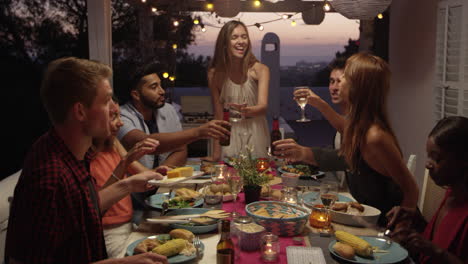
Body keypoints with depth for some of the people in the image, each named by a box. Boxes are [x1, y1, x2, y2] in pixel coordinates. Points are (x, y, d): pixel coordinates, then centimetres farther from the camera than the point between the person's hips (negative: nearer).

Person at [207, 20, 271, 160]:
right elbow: (218, 115, -2)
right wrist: (216, 153, -1)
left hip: (256, 132, 0)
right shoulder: (215, 74, -7)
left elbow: (263, 106, -20)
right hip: (229, 134, 1)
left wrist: (247, 111, -43)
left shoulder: (260, 70, -11)